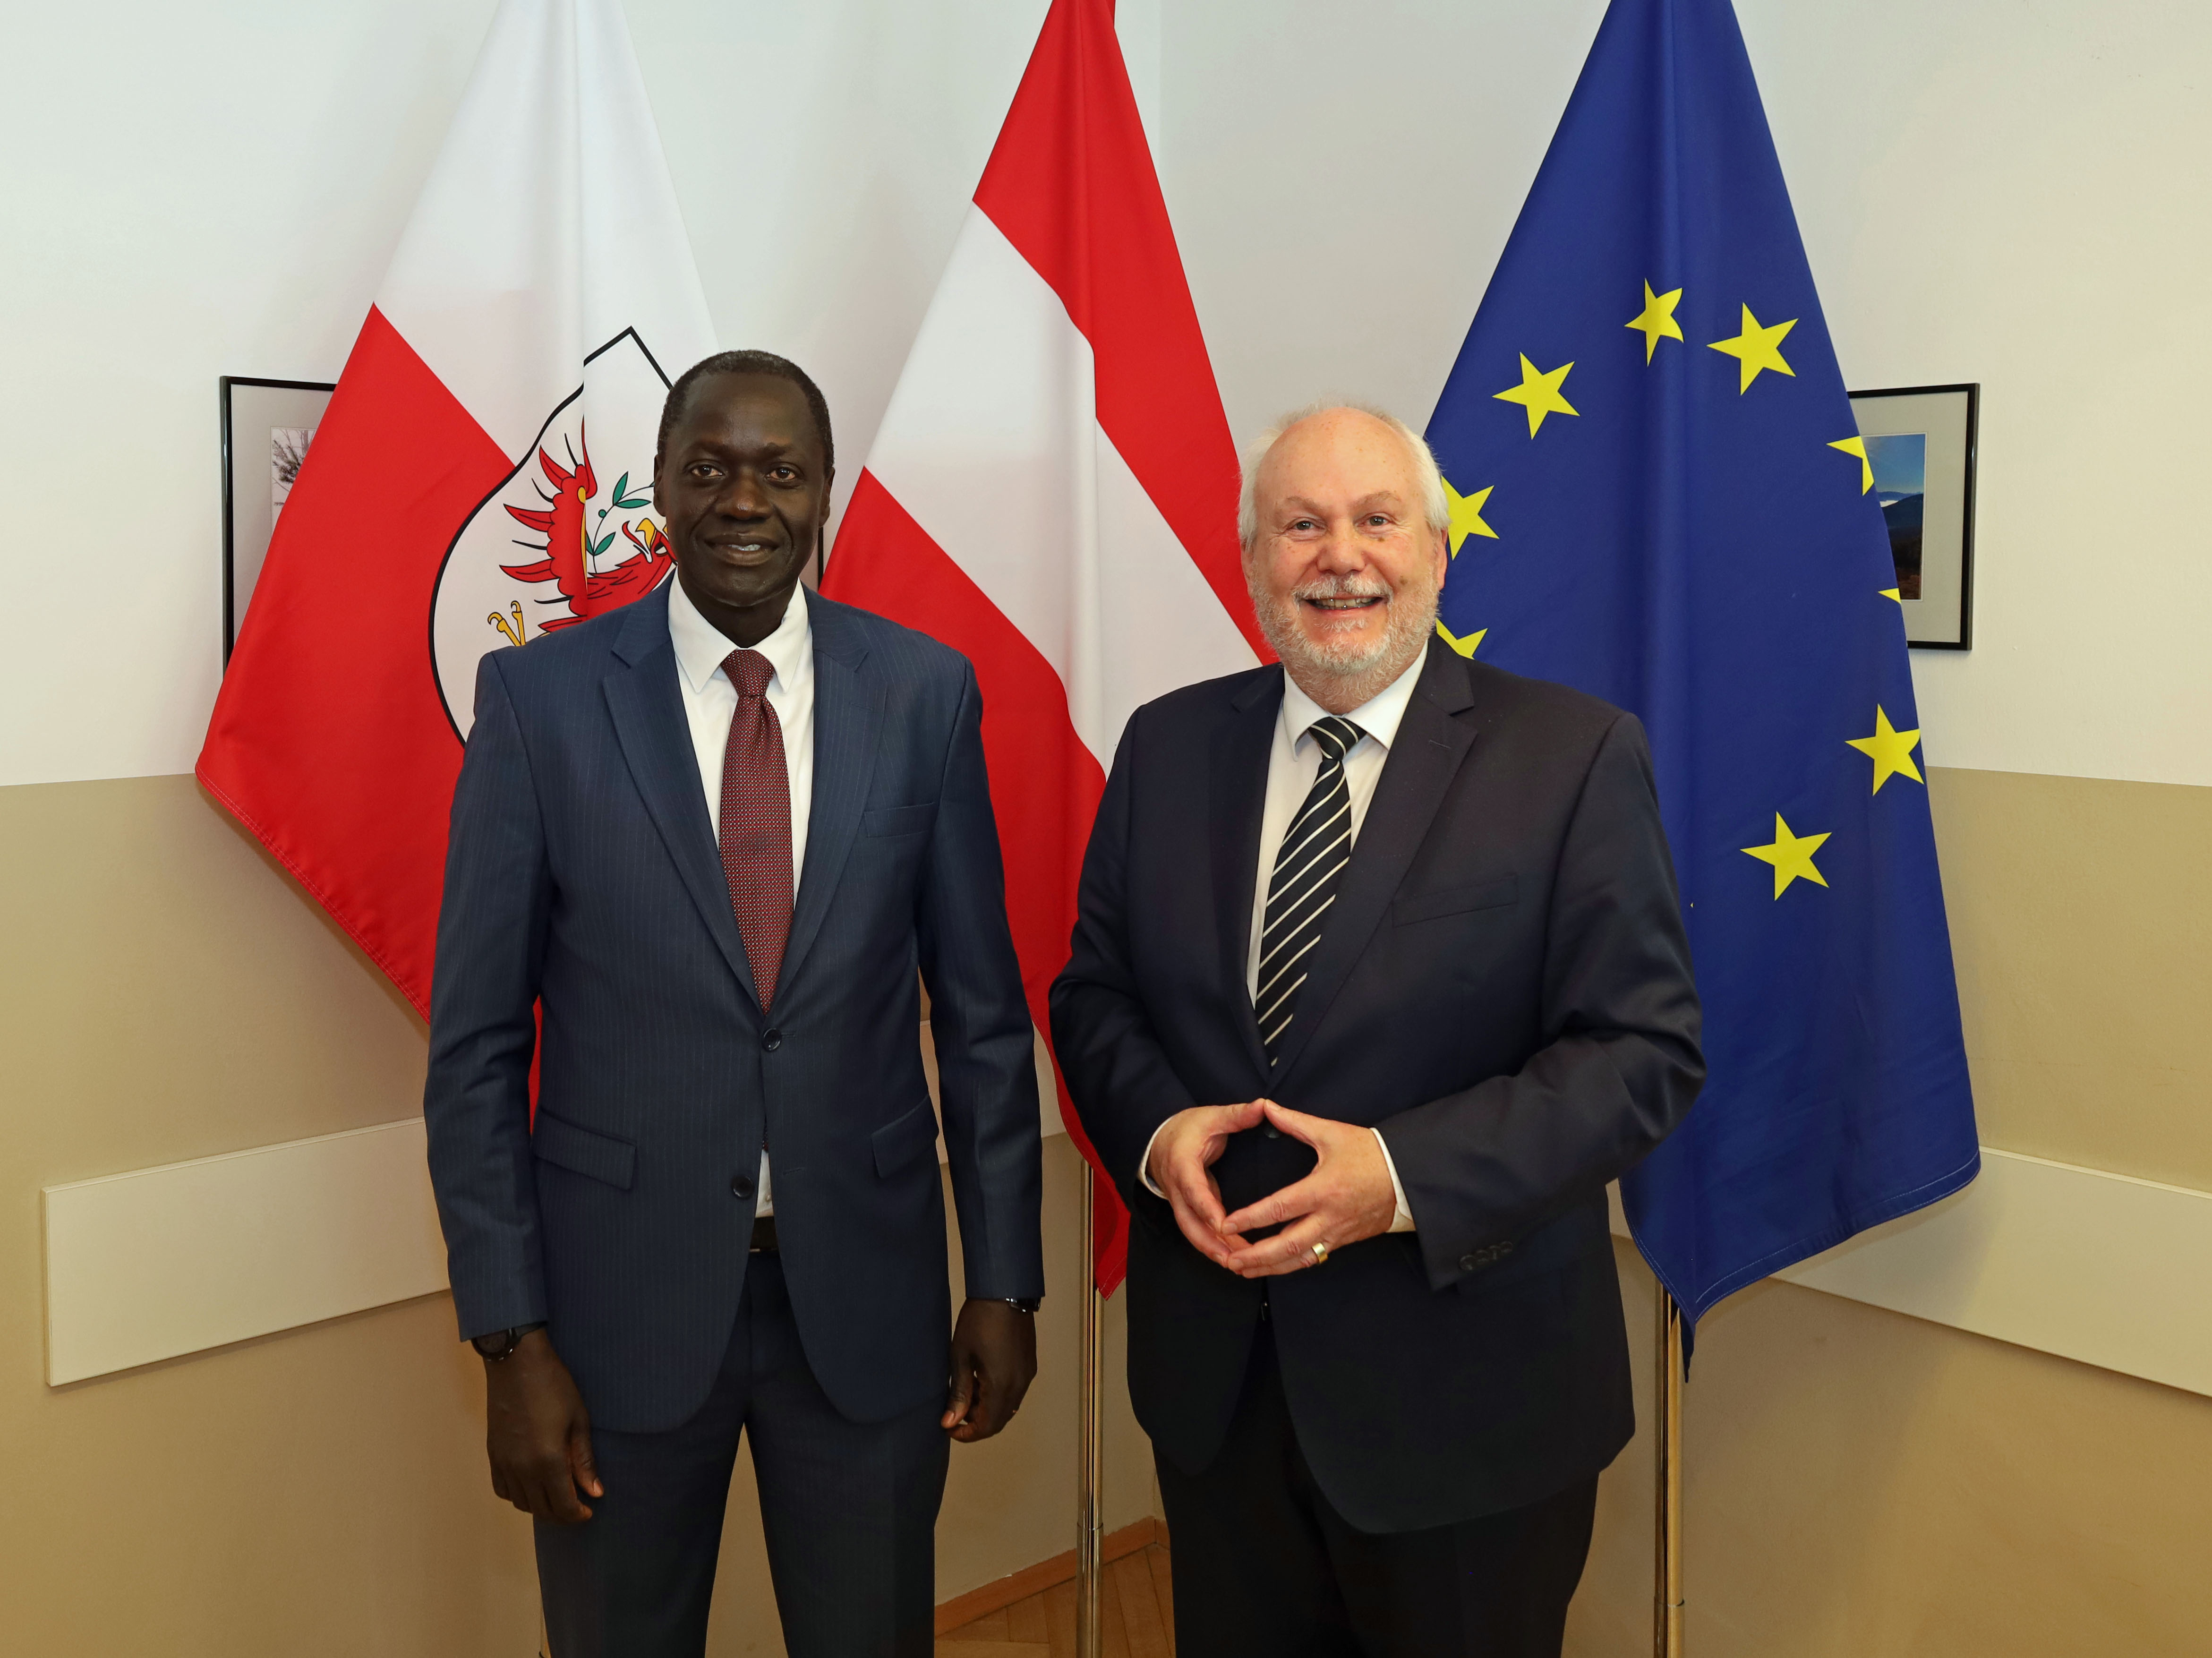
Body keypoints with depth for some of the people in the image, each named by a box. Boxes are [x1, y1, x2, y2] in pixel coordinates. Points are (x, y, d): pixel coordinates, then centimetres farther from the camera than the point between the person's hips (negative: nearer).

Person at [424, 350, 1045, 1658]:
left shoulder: (925, 691, -3)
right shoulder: (541, 697, -6)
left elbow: (983, 1014, 2)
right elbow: (477, 1044, -4)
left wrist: (1006, 1281, 2)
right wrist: (510, 1336, -6)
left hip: (867, 1292, 1)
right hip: (621, 1293, -1)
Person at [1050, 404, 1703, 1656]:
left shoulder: (1575, 756, -9)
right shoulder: (1168, 747, 3)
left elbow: (1648, 1049, -13)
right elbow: (1093, 992, 8)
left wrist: (1406, 1175, -24)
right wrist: (1156, 1128, -13)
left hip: (1465, 1400, -3)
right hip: (1213, 1375, 4)